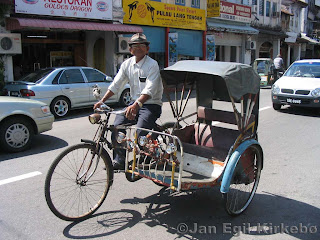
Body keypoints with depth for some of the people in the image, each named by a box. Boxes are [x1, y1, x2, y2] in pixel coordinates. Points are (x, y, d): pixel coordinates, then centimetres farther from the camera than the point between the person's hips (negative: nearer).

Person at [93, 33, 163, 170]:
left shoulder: (152, 65, -11)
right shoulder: (127, 64, 7)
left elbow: (150, 90, -25)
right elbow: (115, 84, 2)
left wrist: (137, 104, -40)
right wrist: (102, 100, -12)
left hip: (152, 105, -5)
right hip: (135, 103, 6)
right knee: (117, 126, -13)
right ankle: (120, 160, 1)